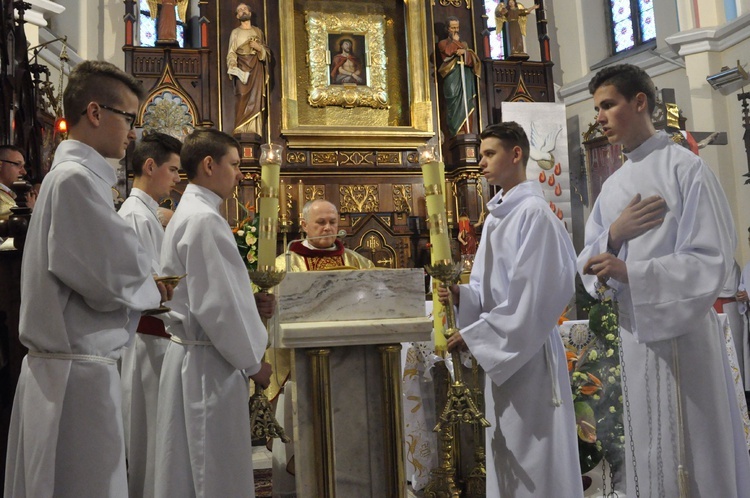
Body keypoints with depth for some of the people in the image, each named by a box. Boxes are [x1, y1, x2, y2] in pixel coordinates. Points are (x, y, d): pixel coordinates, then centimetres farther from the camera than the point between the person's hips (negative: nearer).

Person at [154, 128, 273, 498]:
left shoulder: (188, 214, 13)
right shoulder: (204, 219, -18)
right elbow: (216, 305, -22)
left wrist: (253, 303, 10)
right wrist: (253, 362, -12)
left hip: (193, 354, 10)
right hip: (208, 363, -10)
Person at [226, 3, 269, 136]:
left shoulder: (258, 31, 15)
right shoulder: (235, 32, 9)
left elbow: (266, 51, 15)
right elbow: (231, 52, 1)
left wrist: (259, 48, -6)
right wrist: (233, 66, -17)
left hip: (256, 68, 2)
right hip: (241, 68, -2)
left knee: (255, 98, -5)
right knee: (242, 98, -11)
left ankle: (254, 133, -6)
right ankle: (241, 132, -13)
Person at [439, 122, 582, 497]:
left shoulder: (534, 212, -14)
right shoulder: (495, 216, 12)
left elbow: (533, 295, -19)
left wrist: (473, 334, -17)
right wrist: (461, 295, -5)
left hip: (528, 351, -8)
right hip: (500, 352, 8)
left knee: (535, 460, 3)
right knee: (508, 457, 16)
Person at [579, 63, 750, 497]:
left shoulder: (685, 167, -6)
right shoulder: (613, 186, 12)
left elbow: (712, 260, -13)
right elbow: (589, 262, 9)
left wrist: (628, 272, -22)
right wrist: (614, 234, -11)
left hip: (682, 329, -6)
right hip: (634, 332, 6)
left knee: (693, 449, 3)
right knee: (649, 451, 13)